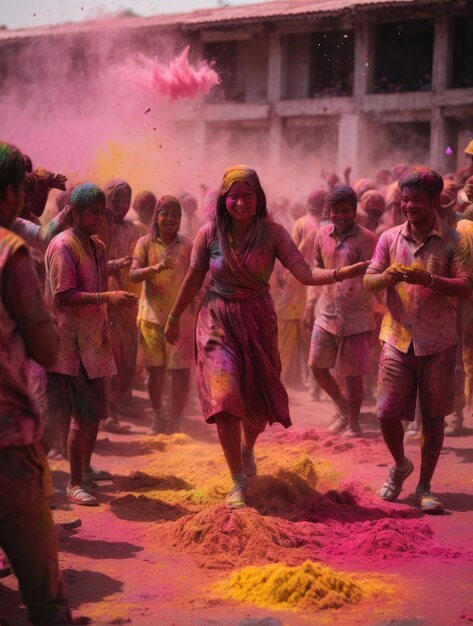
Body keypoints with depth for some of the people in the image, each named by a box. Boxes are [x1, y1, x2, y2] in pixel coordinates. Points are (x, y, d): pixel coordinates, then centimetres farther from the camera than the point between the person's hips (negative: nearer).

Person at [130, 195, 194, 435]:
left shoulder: (186, 245, 1)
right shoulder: (145, 243, 0)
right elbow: (133, 275, -10)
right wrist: (155, 268, -28)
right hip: (152, 314, 1)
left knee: (180, 369, -4)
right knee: (155, 369, 10)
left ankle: (174, 421, 6)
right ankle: (158, 417, 28)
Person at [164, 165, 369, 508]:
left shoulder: (272, 233, -7)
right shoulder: (210, 233, -7)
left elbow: (305, 272, -15)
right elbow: (194, 278, 5)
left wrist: (340, 273, -33)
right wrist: (174, 318, 13)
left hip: (258, 322, 1)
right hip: (219, 322, -1)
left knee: (260, 399, 8)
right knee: (225, 398, -13)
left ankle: (247, 447, 45)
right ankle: (239, 484, -4)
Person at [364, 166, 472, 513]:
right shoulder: (390, 238, 5)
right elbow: (369, 281, 3)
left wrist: (429, 279, -26)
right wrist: (388, 276, -19)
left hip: (438, 342, -2)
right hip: (398, 338, 2)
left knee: (433, 416, 4)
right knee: (387, 412, -1)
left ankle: (425, 487, 17)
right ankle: (400, 465, 29)